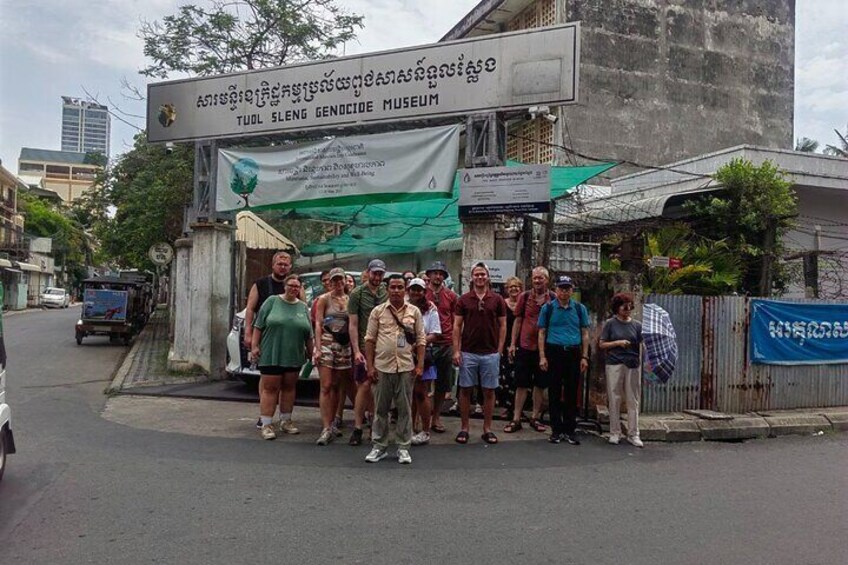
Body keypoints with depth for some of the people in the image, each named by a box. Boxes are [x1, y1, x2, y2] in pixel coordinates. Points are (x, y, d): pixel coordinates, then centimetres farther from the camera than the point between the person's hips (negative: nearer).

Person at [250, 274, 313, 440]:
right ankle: (267, 424, 4)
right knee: (270, 388, -2)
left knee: (289, 387, 12)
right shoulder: (272, 301, 0)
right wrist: (254, 345, -6)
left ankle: (286, 421, 23)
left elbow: (308, 335, 13)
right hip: (271, 355, -4)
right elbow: (258, 325, -1)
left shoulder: (303, 307, 9)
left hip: (294, 356, 4)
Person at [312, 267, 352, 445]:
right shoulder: (324, 299, 3)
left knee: (335, 387, 8)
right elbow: (318, 324, -2)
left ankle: (330, 425, 16)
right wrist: (318, 348, -11)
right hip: (326, 343, -3)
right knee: (326, 386, -7)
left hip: (344, 346, 3)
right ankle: (326, 428, -7)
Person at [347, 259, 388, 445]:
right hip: (364, 346, -3)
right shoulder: (358, 293, -2)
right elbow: (353, 324, -4)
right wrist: (356, 350, -11)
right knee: (364, 385, -6)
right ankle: (357, 428, 1)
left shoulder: (386, 294, 8)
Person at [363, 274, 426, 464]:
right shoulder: (378, 311, 4)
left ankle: (403, 448, 17)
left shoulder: (414, 312, 6)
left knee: (404, 409, 6)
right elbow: (370, 339, 4)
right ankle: (379, 446, 20)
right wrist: (370, 366, -2)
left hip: (406, 367, 0)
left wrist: (420, 365, -2)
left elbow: (420, 340, 6)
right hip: (382, 366, 0)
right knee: (380, 409, 8)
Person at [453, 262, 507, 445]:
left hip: (490, 353, 0)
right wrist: (456, 350, -6)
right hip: (467, 353, 0)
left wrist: (499, 350, -1)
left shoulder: (497, 300, 3)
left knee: (489, 391, 6)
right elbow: (457, 326, 2)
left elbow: (503, 326, 5)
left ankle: (487, 429, 17)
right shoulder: (464, 299, 2)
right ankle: (464, 428, 16)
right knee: (465, 390, 5)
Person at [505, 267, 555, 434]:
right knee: (521, 384, 6)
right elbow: (518, 320, 5)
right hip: (525, 346, 0)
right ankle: (516, 419, 12)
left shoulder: (554, 299, 0)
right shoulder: (524, 297, 2)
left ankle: (535, 418, 24)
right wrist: (512, 343, 1)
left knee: (540, 384, 10)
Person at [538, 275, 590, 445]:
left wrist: (584, 357, 2)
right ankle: (556, 430, 13)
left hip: (574, 353, 1)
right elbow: (542, 333, 4)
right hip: (554, 352, -1)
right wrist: (542, 357, -4)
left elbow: (585, 333, 10)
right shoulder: (548, 308, 4)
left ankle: (570, 430, 16)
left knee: (572, 393, 6)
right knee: (554, 393, 4)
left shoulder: (580, 308, 8)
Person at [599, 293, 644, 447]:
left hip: (633, 365, 2)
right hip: (614, 365, -2)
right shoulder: (610, 323, 1)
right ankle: (615, 433, 14)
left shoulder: (636, 325, 7)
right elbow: (602, 344, 1)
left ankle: (633, 434, 14)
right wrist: (618, 343, -12)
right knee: (615, 400, 4)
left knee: (633, 401, 6)